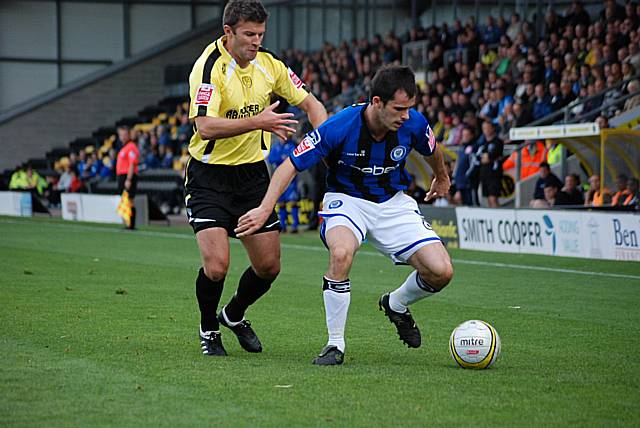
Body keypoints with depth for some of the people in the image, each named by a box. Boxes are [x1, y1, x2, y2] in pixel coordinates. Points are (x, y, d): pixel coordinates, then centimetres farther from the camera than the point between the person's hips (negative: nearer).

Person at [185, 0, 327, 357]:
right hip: (209, 176, -5)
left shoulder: (269, 64, -1)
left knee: (269, 266, 4)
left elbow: (310, 103, 9)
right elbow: (206, 126, -31)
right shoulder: (209, 66, -19)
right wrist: (257, 121, -40)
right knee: (217, 265, -17)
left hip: (253, 173, 5)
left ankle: (234, 315, 34)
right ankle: (209, 330, 12)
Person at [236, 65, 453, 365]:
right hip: (346, 199, -3)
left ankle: (396, 305, 21)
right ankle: (335, 344, -20)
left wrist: (442, 179, 29)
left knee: (441, 272, -14)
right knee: (341, 253, -37)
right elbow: (290, 165, -20)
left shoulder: (413, 124, -16)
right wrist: (265, 208, -31)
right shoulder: (338, 127, -27)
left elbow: (432, 151, 9)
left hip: (393, 202, 3)